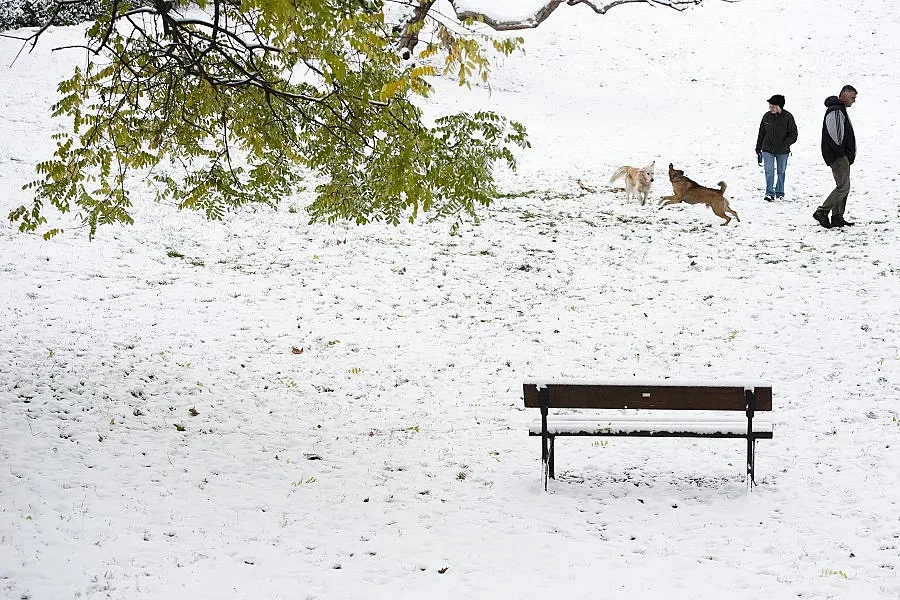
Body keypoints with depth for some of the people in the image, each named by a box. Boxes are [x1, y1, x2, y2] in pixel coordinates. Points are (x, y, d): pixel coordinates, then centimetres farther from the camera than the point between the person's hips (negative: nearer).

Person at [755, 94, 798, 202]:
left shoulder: (788, 117, -8)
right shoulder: (767, 116, 0)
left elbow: (793, 135, -5)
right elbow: (761, 134, 9)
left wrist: (785, 144, -22)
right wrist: (758, 149, 10)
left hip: (782, 151, -1)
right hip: (768, 149, 1)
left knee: (781, 172, 10)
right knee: (769, 171, -7)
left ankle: (779, 193, 22)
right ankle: (769, 193, -3)